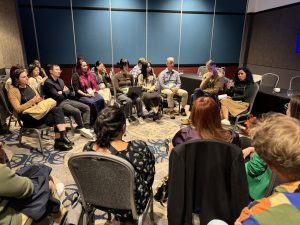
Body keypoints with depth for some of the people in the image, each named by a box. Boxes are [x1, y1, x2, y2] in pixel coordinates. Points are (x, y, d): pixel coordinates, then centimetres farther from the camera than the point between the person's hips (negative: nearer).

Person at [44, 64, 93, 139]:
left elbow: (69, 93, 12)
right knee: (77, 111, -30)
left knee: (86, 107, -6)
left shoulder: (61, 80, 18)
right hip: (59, 104, -9)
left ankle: (86, 127, -14)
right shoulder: (48, 83, -9)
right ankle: (81, 128, -7)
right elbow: (57, 97, -17)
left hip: (67, 100, 9)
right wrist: (64, 92, 1)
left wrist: (63, 93, -8)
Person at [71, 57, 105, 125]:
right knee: (92, 103, -33)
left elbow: (94, 85, 14)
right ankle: (94, 121, -21)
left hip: (91, 93, 4)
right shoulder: (75, 76, -1)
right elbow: (77, 90, -7)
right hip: (81, 96, -4)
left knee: (101, 99, -27)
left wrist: (92, 91, -6)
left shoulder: (89, 74, 15)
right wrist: (86, 95, -17)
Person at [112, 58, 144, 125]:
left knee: (138, 99, -28)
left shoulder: (130, 75, 16)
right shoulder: (116, 76, 3)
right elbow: (116, 88, -6)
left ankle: (139, 116, -16)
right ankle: (128, 117, -20)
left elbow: (133, 85, 17)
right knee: (129, 100, -36)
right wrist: (124, 91, -22)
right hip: (121, 94, -3)